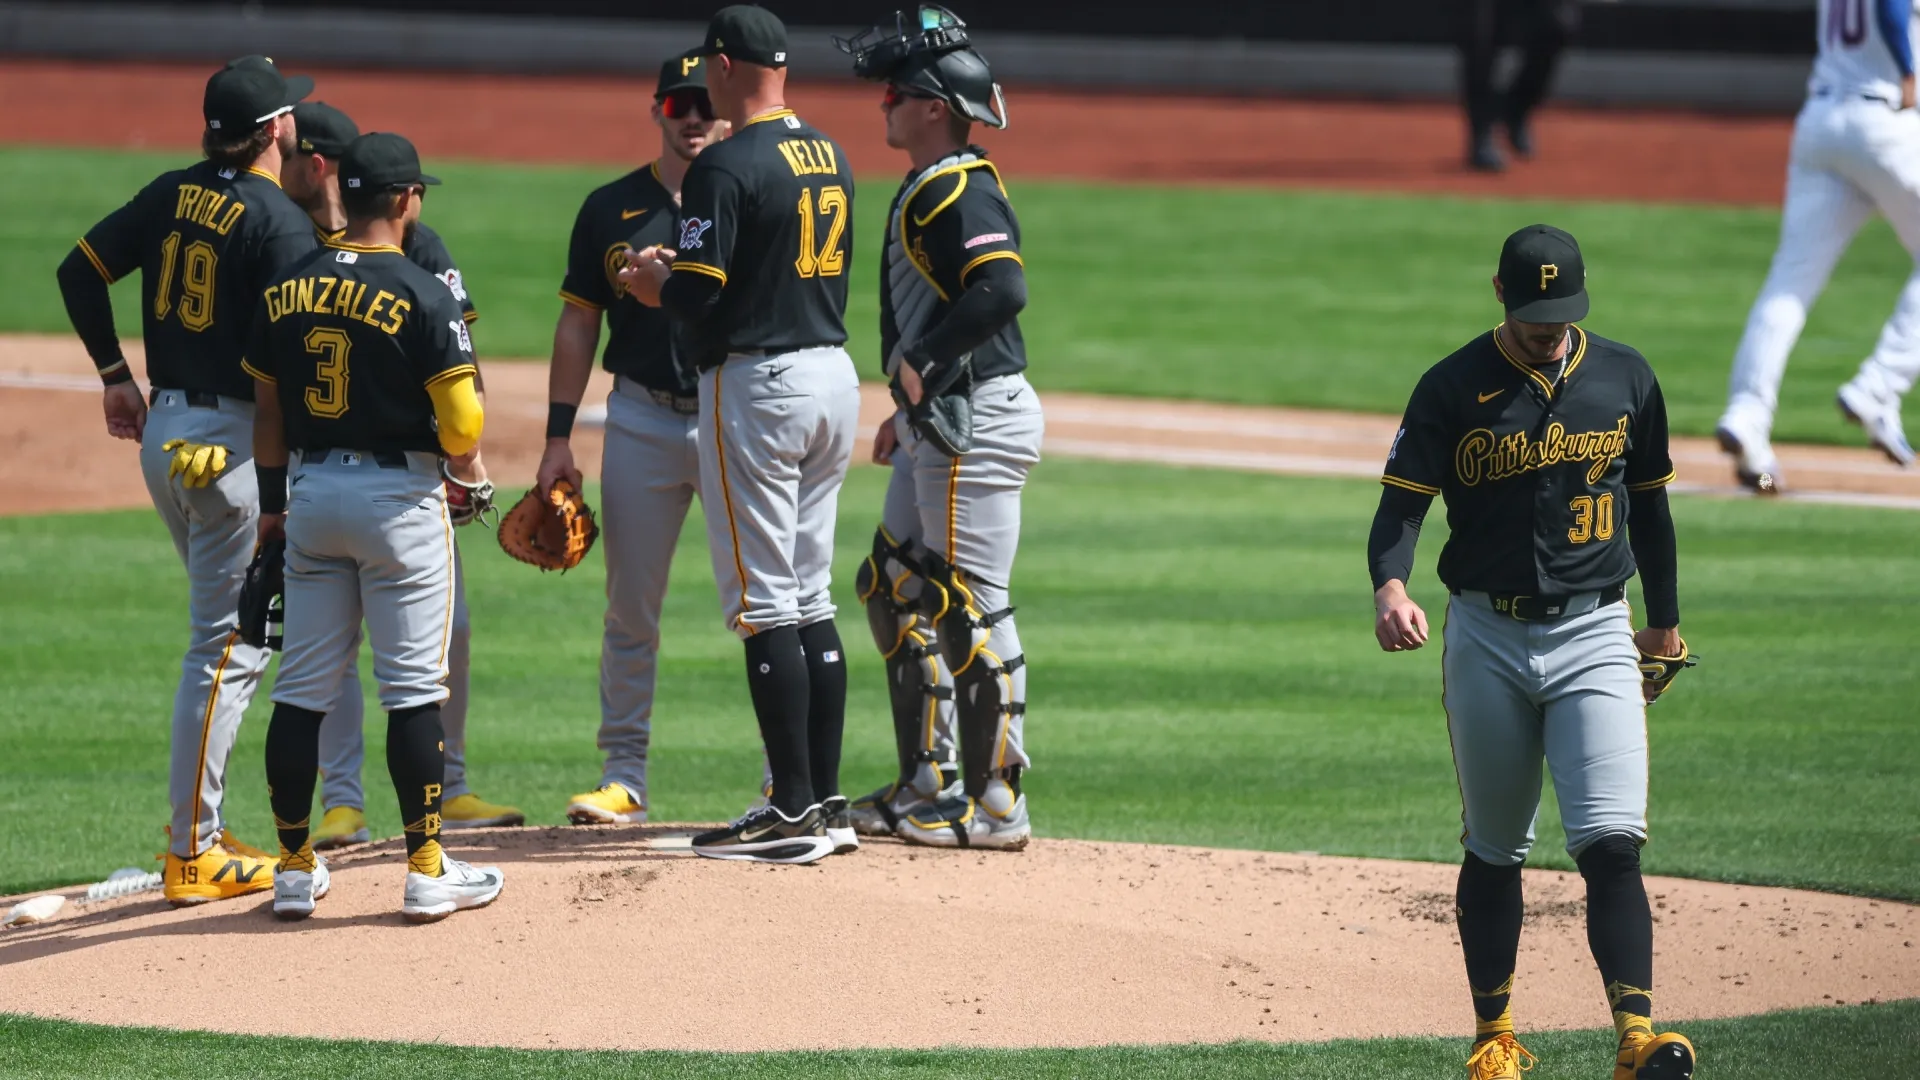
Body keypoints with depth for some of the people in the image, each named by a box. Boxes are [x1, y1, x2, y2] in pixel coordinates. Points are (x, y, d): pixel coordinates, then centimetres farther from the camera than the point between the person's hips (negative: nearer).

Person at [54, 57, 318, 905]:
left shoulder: (172, 195, 7)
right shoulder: (282, 223, -15)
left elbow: (80, 270, 12)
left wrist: (115, 376, 18)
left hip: (163, 432, 8)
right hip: (237, 444, -8)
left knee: (226, 633, 20)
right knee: (228, 647, -4)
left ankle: (202, 829, 19)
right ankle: (192, 854, -4)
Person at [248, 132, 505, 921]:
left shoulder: (286, 292, 3)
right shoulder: (423, 295, -13)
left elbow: (268, 410, 11)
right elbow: (461, 423, -15)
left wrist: (272, 504, 21)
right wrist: (464, 467, 7)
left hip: (312, 493, 5)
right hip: (400, 494, -5)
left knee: (302, 688, 9)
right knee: (413, 688, 0)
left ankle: (295, 868, 13)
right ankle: (427, 870, 1)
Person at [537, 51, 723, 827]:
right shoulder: (612, 209, 9)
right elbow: (578, 324, 10)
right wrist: (559, 437, 4)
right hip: (642, 418, 2)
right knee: (630, 609, 4)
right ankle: (624, 778, 10)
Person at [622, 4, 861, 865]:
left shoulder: (728, 165, -14)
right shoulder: (832, 159, 12)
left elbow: (697, 294, -19)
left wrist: (654, 283, 4)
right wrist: (681, 271, 22)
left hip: (758, 383, -8)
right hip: (834, 373, 8)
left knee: (764, 603, -5)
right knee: (811, 600, 13)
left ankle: (793, 813, -7)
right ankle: (825, 803, 14)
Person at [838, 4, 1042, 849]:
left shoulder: (960, 192, -16)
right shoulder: (929, 190, 17)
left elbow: (1002, 289, -30)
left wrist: (920, 362, -24)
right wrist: (910, 406, 23)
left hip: (976, 421, -11)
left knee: (969, 605, -8)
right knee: (896, 591, 16)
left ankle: (997, 802, -5)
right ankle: (926, 787, 22)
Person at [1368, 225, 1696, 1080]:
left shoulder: (1624, 378, 5)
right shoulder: (1454, 389, -3)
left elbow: (1648, 502, 17)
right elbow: (1403, 501, -8)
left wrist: (1664, 621, 22)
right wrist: (1389, 586, -28)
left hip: (1594, 634, 0)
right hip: (1486, 639, 0)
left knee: (1611, 841, -14)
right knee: (1494, 849, 9)